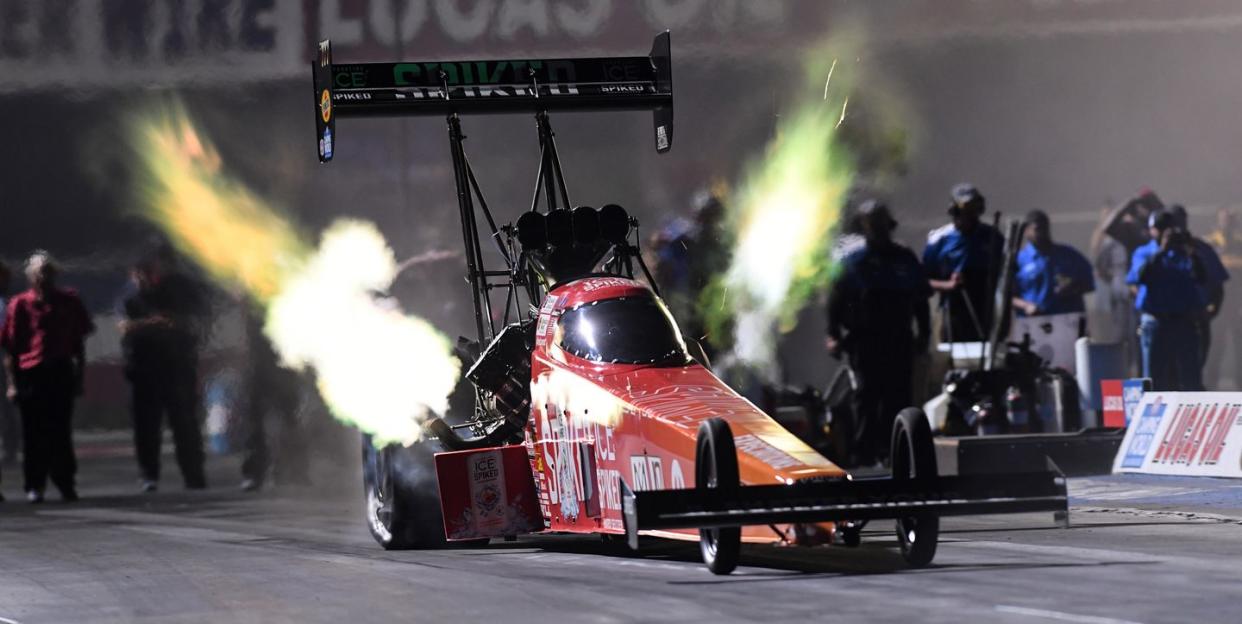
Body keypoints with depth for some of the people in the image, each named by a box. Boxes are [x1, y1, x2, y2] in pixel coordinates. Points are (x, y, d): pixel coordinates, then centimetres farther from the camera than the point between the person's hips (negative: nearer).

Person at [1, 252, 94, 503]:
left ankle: (65, 482, 15)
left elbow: (79, 342, 14)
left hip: (62, 372, 2)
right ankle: (34, 486, 10)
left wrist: (79, 375, 11)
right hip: (30, 374, -2)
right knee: (34, 433, 2)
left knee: (61, 430, 5)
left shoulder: (69, 302, 7)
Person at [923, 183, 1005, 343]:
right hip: (954, 317, -2)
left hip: (986, 318, 2)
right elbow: (924, 281, 2)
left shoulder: (993, 238, 5)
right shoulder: (939, 240, 0)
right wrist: (948, 285, -16)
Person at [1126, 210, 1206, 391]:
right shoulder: (1143, 253, 9)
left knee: (1191, 379, -1)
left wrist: (1191, 254, -20)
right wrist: (1161, 251, -20)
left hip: (1185, 321, 1)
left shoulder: (1184, 253, 10)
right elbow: (1140, 276, -12)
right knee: (1155, 378, 2)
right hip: (1154, 320, -1)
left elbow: (1200, 278, -6)